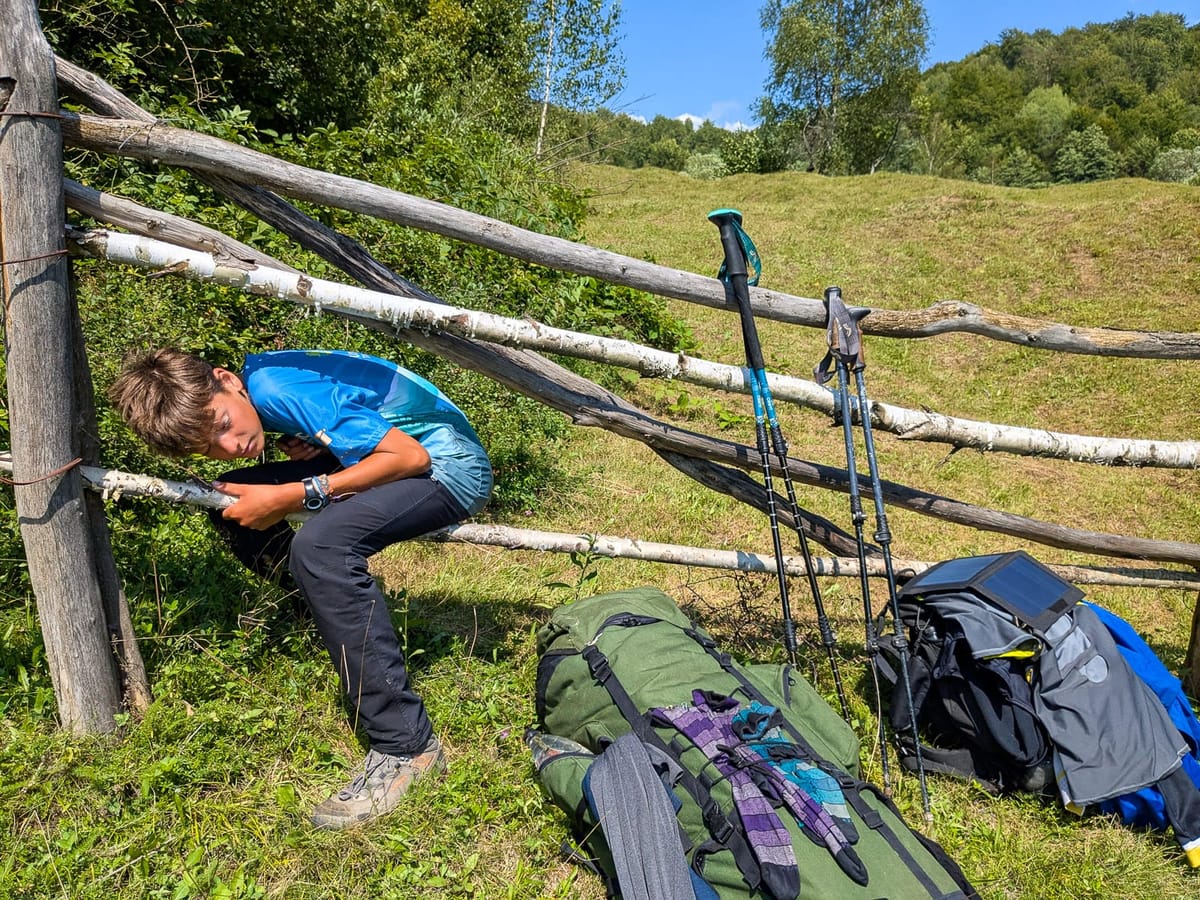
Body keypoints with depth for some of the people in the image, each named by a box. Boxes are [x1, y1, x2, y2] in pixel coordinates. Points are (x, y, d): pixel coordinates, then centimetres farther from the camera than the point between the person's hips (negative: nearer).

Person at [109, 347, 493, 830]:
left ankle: (407, 746, -25)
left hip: (446, 462, -9)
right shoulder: (257, 385, -1)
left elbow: (411, 457, -25)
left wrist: (293, 497, -23)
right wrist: (300, 447, -5)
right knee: (230, 500, 8)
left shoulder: (276, 387, -25)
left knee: (320, 542, -34)